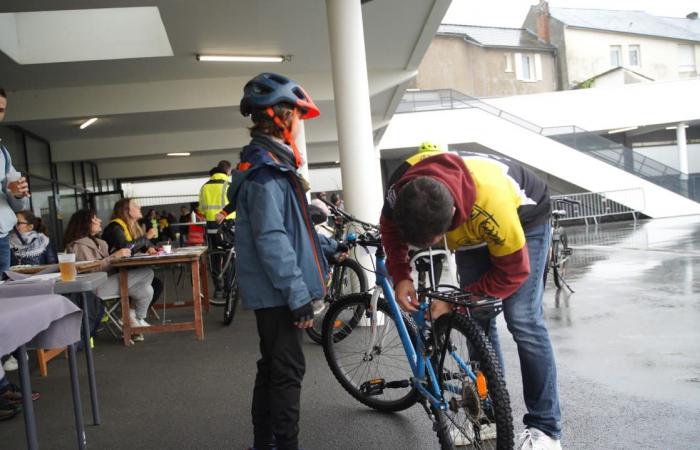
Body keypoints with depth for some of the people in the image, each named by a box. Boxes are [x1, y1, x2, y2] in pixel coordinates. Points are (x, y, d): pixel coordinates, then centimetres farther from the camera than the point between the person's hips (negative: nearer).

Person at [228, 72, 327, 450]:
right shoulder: (265, 168, -18)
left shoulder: (271, 163, 16)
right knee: (287, 371, -2)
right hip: (279, 292, -10)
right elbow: (271, 239, -24)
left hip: (274, 291, 10)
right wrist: (298, 293, -23)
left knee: (272, 368, 18)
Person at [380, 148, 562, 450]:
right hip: (472, 228, 5)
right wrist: (401, 276, -18)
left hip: (523, 218, -5)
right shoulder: (403, 185, -31)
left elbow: (513, 272, -29)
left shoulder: (492, 205, -45)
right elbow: (390, 225, -7)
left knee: (521, 318, -14)